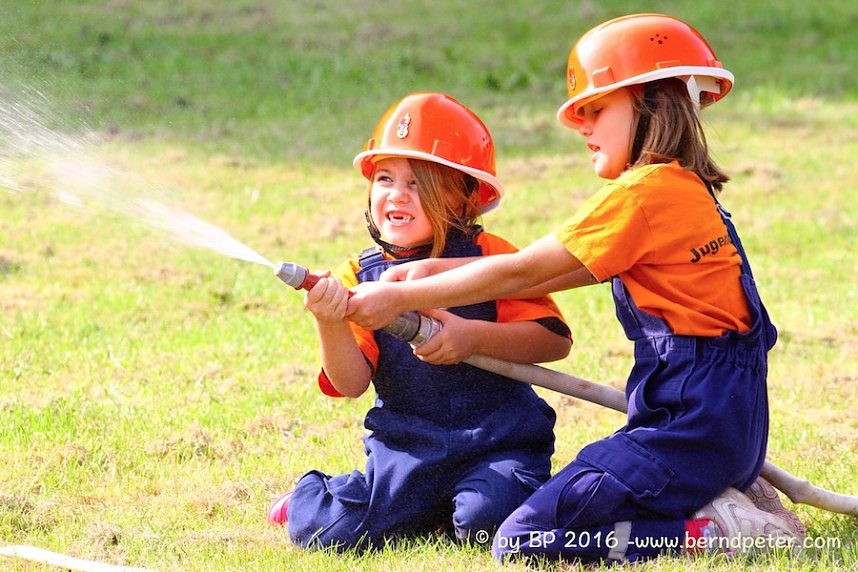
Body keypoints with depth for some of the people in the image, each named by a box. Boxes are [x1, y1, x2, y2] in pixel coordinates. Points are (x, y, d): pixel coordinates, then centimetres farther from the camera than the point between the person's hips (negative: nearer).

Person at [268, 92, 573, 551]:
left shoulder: (488, 257, 0)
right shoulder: (359, 277, 6)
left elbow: (555, 340, -7)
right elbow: (350, 383, -4)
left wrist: (474, 336, -21)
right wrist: (329, 322, -23)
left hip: (496, 440, -1)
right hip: (406, 449, 1)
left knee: (490, 521, -31)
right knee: (331, 532, -18)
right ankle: (310, 499, 19)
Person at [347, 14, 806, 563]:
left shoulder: (643, 192, -12)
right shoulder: (686, 189, 16)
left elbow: (519, 274, -9)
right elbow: (546, 276, 15)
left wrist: (401, 298, -3)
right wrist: (433, 273, 10)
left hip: (692, 426, -10)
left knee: (522, 541, -13)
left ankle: (717, 530, -13)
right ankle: (727, 496, 9)